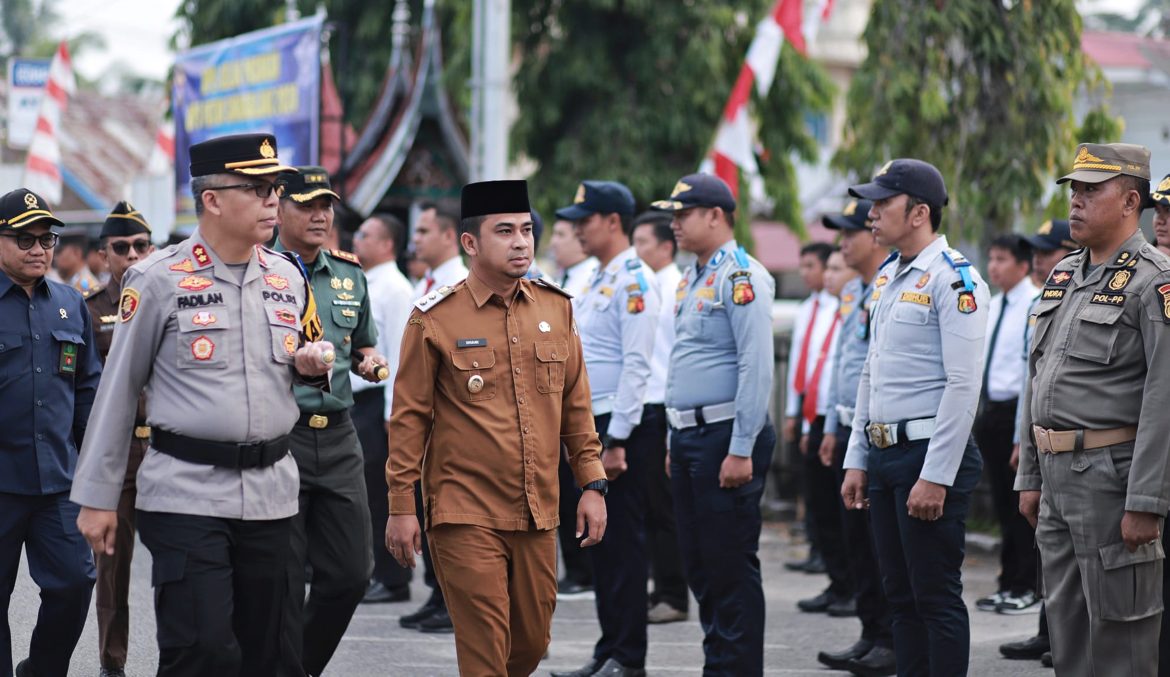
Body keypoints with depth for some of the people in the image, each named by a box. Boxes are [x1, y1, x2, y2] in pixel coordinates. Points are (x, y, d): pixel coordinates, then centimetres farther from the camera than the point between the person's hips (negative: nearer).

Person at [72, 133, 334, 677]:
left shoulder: (286, 276, 10)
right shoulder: (159, 279, -5)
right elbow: (118, 391, -1)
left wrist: (311, 364, 0)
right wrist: (97, 498, -2)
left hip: (270, 493, 5)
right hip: (186, 494, -5)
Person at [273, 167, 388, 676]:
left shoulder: (350, 275, 12)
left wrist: (371, 362, 1)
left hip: (338, 438, 5)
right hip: (275, 438, -5)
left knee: (351, 572, 4)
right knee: (282, 580, -1)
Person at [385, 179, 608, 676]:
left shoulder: (556, 309, 8)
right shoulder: (435, 318, -5)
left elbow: (576, 406, 13)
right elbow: (409, 418, -3)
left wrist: (592, 484, 7)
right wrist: (401, 506, -5)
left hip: (538, 515, 5)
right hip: (467, 518, -5)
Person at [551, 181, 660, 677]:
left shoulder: (634, 281, -13)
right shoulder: (597, 282, 17)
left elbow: (636, 366, -19)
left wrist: (617, 441, -21)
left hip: (623, 426, -10)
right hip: (593, 423, 10)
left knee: (624, 541, -5)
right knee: (601, 539, 12)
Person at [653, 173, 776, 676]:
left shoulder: (740, 277, -13)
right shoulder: (691, 280, 16)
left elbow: (756, 368, -19)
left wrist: (741, 450, -21)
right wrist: (675, 441, 19)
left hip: (724, 436, -10)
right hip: (689, 437, 10)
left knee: (732, 567, -5)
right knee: (698, 564, 12)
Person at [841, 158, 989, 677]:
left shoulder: (953, 278, -13)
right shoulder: (888, 277, 14)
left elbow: (963, 385, -18)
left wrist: (936, 477, -20)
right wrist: (857, 461, 16)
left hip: (930, 456, -9)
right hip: (885, 454, 9)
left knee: (937, 596, -4)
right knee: (900, 595, 12)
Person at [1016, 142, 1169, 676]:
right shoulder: (1063, 276, 15)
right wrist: (1030, 477, 17)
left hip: (1112, 478, -8)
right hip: (1058, 474, 8)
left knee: (1120, 631, -3)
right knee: (1066, 627, 13)